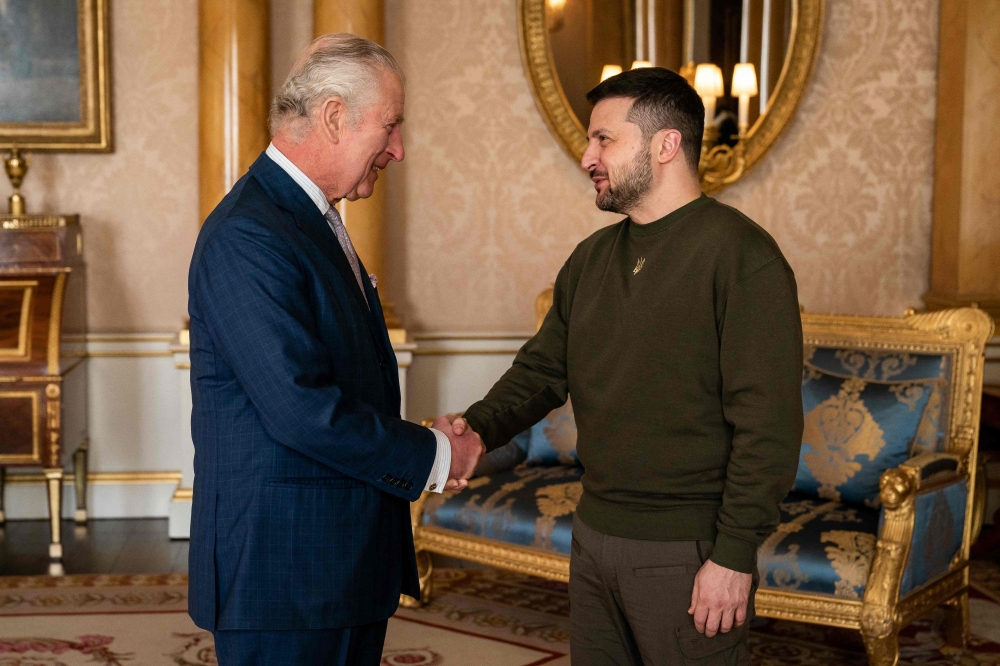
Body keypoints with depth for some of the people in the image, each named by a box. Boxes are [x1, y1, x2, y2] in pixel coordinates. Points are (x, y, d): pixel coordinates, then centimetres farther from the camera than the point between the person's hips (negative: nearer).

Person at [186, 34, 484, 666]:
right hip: (283, 567, -10)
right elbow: (301, 409, -25)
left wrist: (424, 449, 5)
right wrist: (433, 455, -13)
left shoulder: (316, 222, 15)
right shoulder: (246, 237, -18)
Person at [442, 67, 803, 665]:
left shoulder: (741, 255, -14)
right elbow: (542, 369, 12)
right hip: (594, 537, 7)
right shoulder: (592, 258, 11)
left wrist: (735, 556, -19)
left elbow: (768, 425, -18)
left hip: (688, 555, -7)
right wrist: (479, 428, -7)